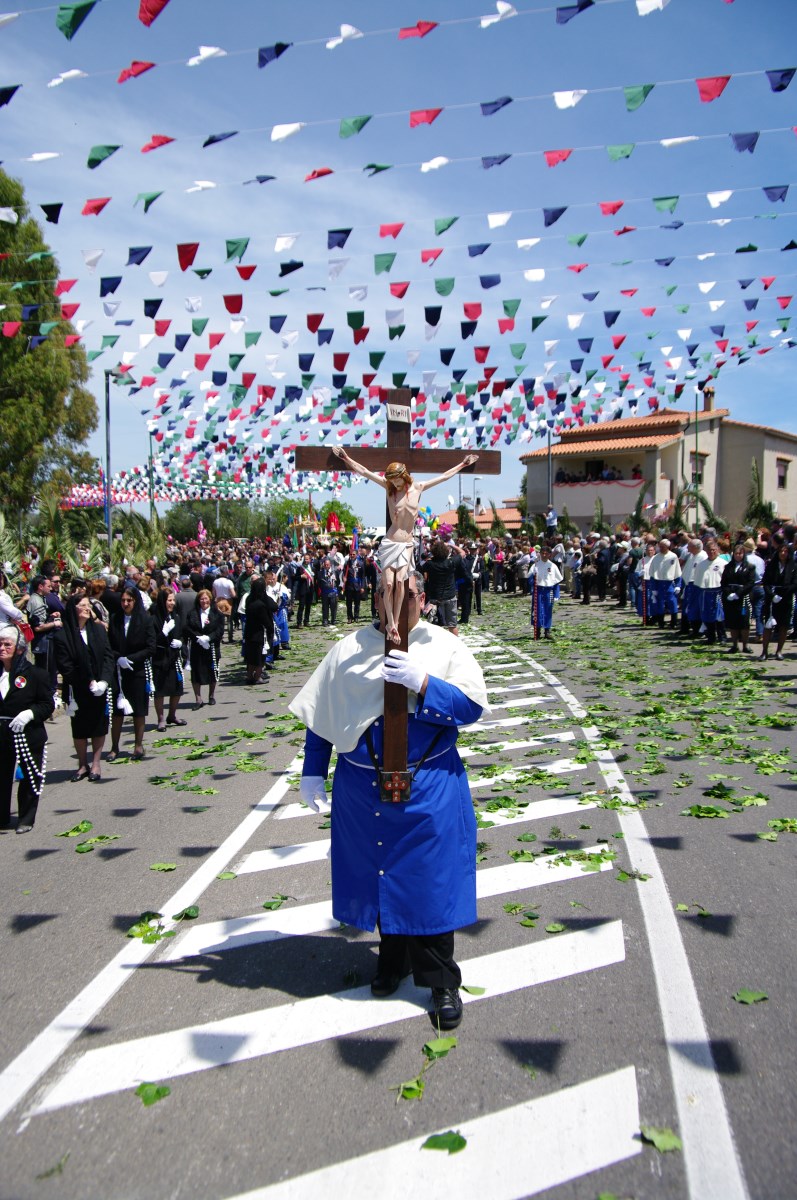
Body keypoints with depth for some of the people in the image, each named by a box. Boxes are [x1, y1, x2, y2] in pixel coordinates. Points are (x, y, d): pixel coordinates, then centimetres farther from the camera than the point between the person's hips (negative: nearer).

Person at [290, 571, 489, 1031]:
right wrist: (313, 772, 6)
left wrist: (420, 682, -25)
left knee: (430, 881, 4)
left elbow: (473, 705, -12)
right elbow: (320, 712, 8)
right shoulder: (349, 650, 4)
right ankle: (392, 961, 36)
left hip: (428, 789, -2)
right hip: (361, 786, 2)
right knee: (379, 875, 14)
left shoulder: (447, 647, -2)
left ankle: (441, 980, 21)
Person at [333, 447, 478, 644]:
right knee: (389, 583, -11)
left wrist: (463, 464, 25)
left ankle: (395, 623, -12)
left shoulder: (418, 488, 8)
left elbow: (445, 476, 19)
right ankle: (391, 624, -5)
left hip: (407, 544, 1)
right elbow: (363, 471, 6)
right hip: (389, 543, -1)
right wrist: (346, 457, 5)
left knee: (399, 581, -17)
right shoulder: (389, 487, 5)